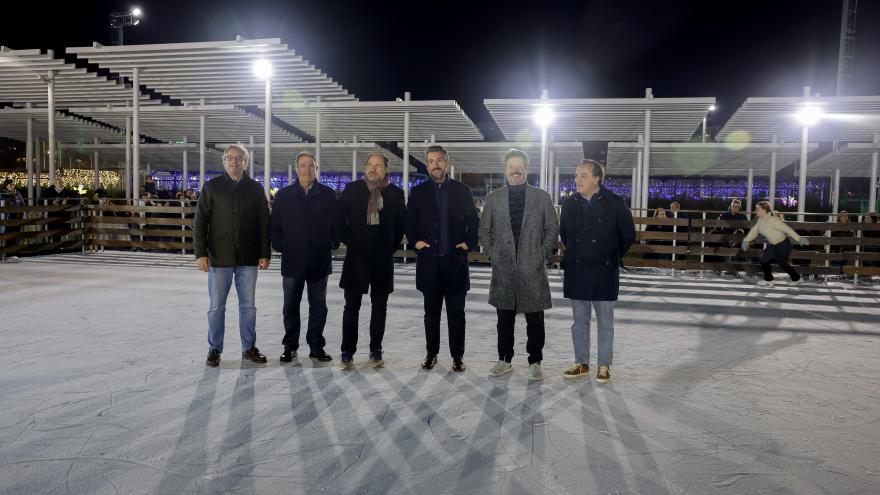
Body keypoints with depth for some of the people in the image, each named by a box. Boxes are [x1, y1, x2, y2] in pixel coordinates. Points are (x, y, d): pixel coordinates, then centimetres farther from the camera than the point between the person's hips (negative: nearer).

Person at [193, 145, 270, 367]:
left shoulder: (255, 189, 6)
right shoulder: (212, 186, 2)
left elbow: (264, 224, 6)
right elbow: (200, 222, 0)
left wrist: (265, 253, 1)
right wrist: (201, 253, -7)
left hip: (248, 259, 1)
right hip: (219, 258, -1)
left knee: (248, 305, 9)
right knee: (216, 307, 6)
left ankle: (249, 347, 20)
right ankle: (214, 349, 18)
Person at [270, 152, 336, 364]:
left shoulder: (328, 195, 2)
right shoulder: (284, 195, 4)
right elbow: (273, 226, 7)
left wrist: (331, 246, -2)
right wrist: (281, 247, -2)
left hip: (320, 261, 0)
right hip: (292, 261, 1)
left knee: (318, 306, 7)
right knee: (291, 306, 9)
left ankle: (316, 346, 18)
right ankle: (290, 346, 20)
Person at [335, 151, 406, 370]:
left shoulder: (395, 193, 3)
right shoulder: (352, 189, 2)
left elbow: (401, 223, 10)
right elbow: (338, 219, 6)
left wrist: (392, 246, 5)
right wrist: (349, 241, 2)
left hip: (383, 258, 1)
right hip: (356, 256, -1)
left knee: (379, 306, 8)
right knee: (352, 306, 1)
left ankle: (376, 351, 19)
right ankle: (347, 352, 10)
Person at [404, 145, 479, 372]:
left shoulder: (462, 191, 6)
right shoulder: (418, 192, 7)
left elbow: (473, 221, 8)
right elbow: (409, 222, 12)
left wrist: (469, 243, -5)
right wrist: (415, 241, -3)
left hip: (456, 260, -1)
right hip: (429, 261, 1)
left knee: (456, 312, 3)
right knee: (431, 312, 10)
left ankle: (457, 356, 14)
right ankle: (431, 353, 21)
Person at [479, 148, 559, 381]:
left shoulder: (542, 197, 3)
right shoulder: (494, 197, 7)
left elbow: (552, 230, 6)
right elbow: (484, 230, 12)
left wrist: (542, 255, -1)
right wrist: (493, 254, 4)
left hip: (533, 269, -1)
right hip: (504, 268, 1)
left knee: (535, 320, 4)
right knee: (505, 319, 10)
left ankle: (535, 362, 16)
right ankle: (504, 360, 22)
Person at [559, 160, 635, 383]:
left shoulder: (614, 203, -7)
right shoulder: (569, 203, 4)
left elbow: (628, 235, 1)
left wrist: (613, 258, 5)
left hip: (604, 272, -3)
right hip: (575, 272, 4)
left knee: (605, 321, 6)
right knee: (579, 320, 11)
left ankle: (604, 366, 17)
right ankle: (581, 363, 23)